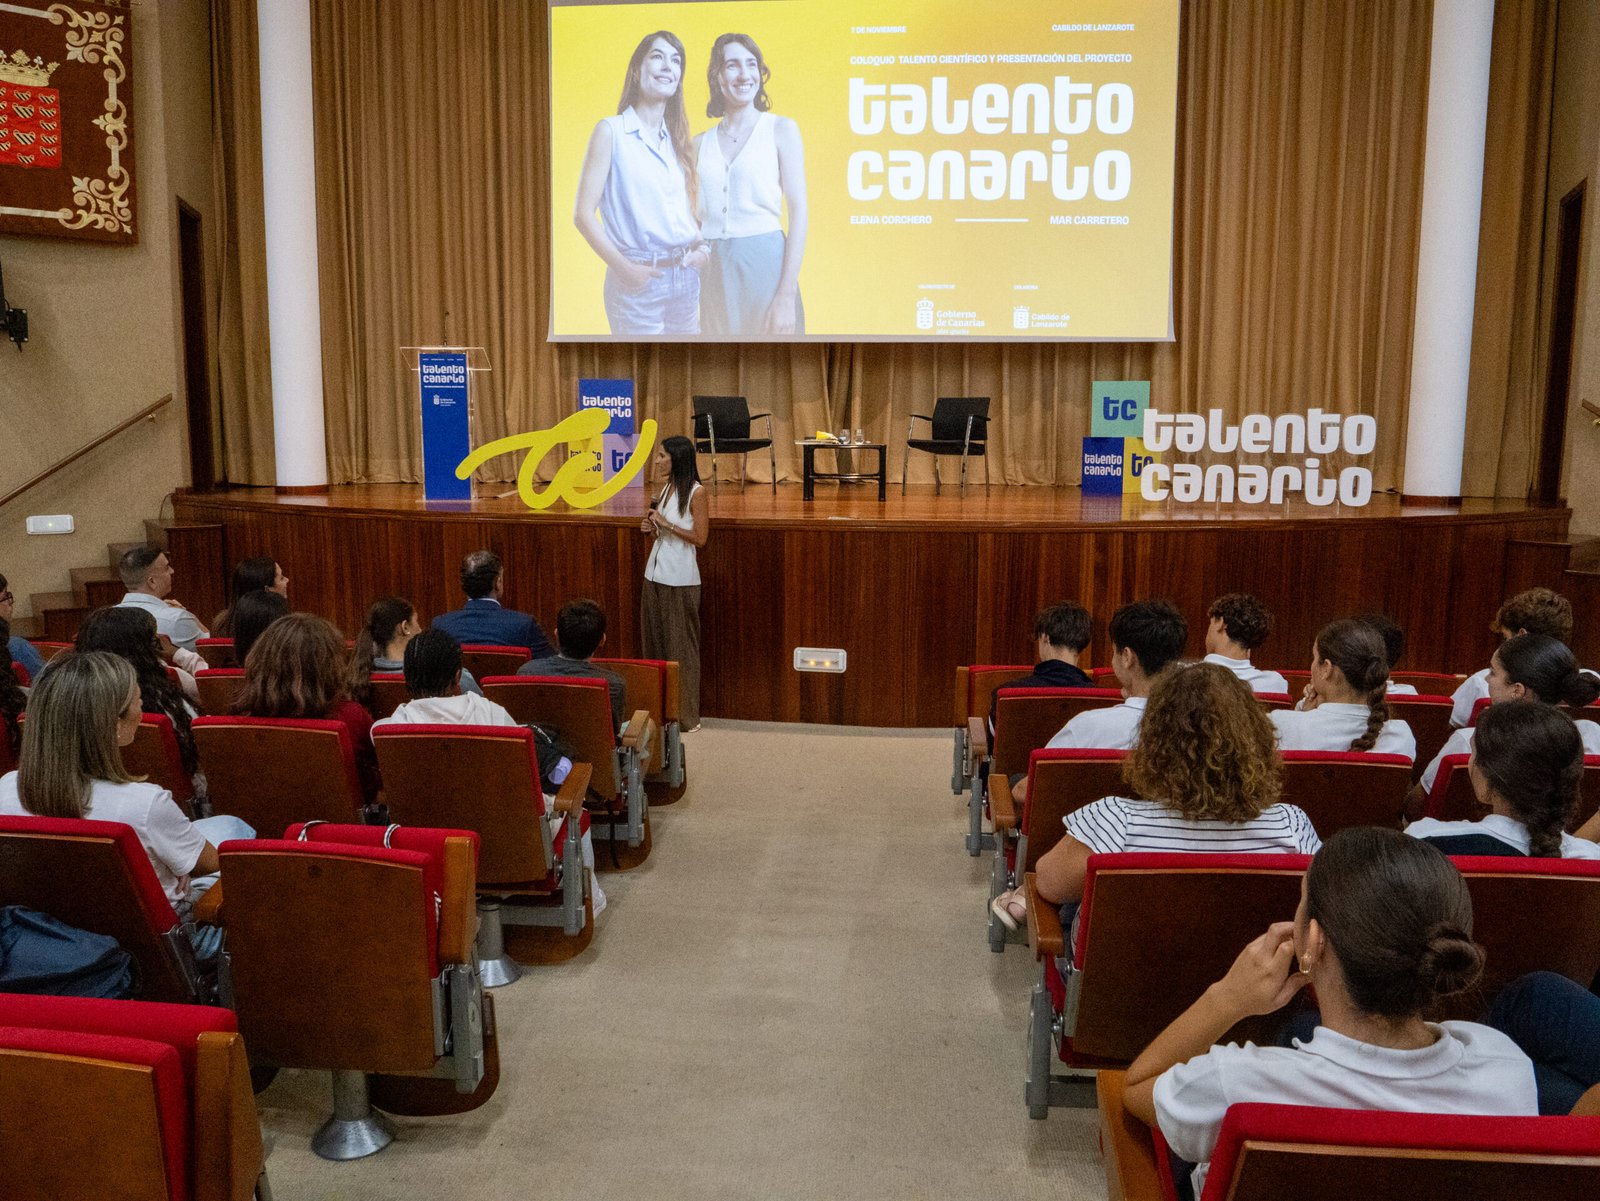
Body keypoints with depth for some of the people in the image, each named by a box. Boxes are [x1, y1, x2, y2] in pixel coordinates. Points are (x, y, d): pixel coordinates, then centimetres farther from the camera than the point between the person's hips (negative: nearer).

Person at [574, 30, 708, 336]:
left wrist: (702, 248, 1)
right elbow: (583, 215, -7)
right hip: (638, 281, -6)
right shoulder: (611, 131, -2)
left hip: (686, 278, 6)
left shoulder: (676, 138, 15)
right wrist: (623, 268, -16)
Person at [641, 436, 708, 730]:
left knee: (681, 645, 0)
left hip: (680, 579, -8)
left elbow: (700, 538, -13)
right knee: (654, 640, 11)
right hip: (655, 573, 8)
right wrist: (651, 527, 1)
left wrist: (666, 524, -17)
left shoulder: (696, 492, -11)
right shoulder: (665, 489, 11)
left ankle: (685, 715, 9)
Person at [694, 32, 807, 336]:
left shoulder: (781, 129, 1)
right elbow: (696, 219, 16)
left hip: (764, 262, -3)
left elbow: (798, 212, -5)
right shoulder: (701, 144, 11)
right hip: (713, 273, 3)